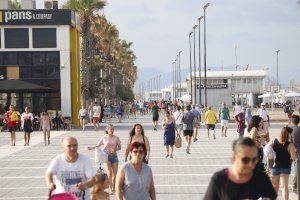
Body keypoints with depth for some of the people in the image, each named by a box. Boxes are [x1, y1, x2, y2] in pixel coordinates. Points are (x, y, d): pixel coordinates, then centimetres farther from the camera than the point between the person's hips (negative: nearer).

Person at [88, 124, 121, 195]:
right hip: (106, 156, -2)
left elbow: (119, 147, 4)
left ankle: (113, 187, 24)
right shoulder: (104, 138, -4)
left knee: (114, 173, 7)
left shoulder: (116, 138, 0)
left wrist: (115, 150, -16)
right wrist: (91, 148, -14)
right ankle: (111, 189, -7)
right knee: (109, 172, -10)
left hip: (114, 156, 2)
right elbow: (98, 145, 3)